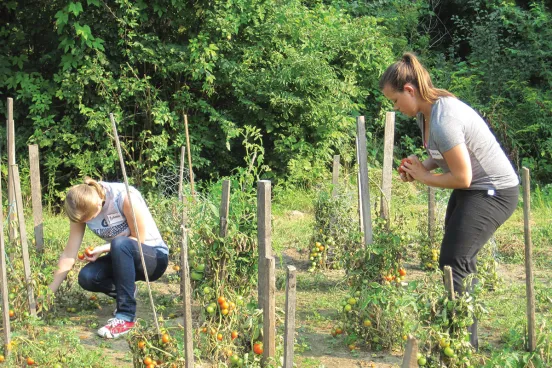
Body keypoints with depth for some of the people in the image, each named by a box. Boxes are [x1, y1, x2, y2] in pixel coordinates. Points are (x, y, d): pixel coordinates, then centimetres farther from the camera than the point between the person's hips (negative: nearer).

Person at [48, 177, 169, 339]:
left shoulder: (125, 197, -27)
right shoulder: (82, 209, -11)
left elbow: (138, 239, -17)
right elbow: (69, 254, -9)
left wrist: (102, 249, -22)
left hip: (155, 255, -5)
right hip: (122, 258, 5)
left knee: (120, 244, -37)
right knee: (86, 277, -24)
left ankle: (126, 317, -30)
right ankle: (127, 292, 7)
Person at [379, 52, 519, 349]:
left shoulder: (443, 121, -29)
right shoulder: (425, 113, 2)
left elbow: (461, 178, -26)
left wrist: (424, 177, -11)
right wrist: (421, 166, -2)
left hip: (493, 192, -11)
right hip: (473, 190, 11)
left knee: (454, 264, -13)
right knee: (460, 263, 15)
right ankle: (465, 339, 25)